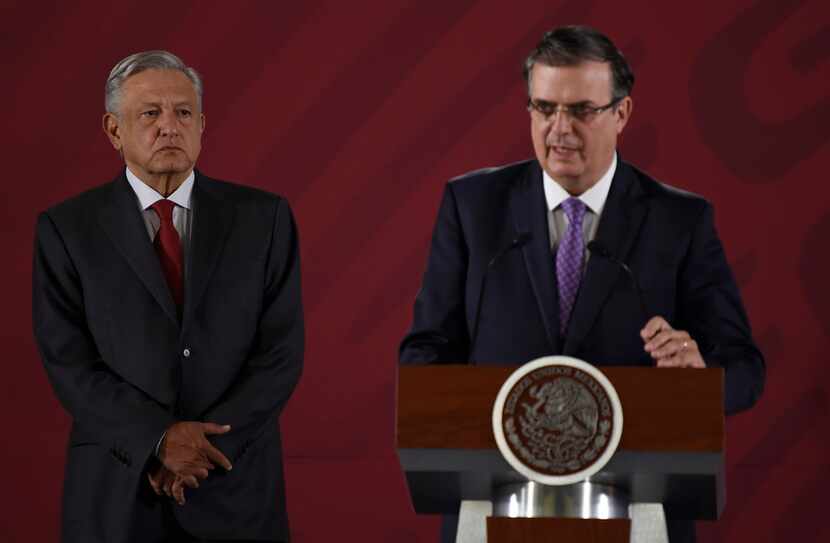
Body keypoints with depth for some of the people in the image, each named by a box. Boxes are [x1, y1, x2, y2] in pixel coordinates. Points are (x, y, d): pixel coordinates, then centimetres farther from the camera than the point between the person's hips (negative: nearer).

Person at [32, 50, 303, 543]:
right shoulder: (67, 229, 0)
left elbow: (282, 352, -4)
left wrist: (206, 444, -14)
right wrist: (159, 439, -17)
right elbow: (69, 363, -6)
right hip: (116, 491, -1)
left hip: (235, 489, 1)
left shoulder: (263, 218, 1)